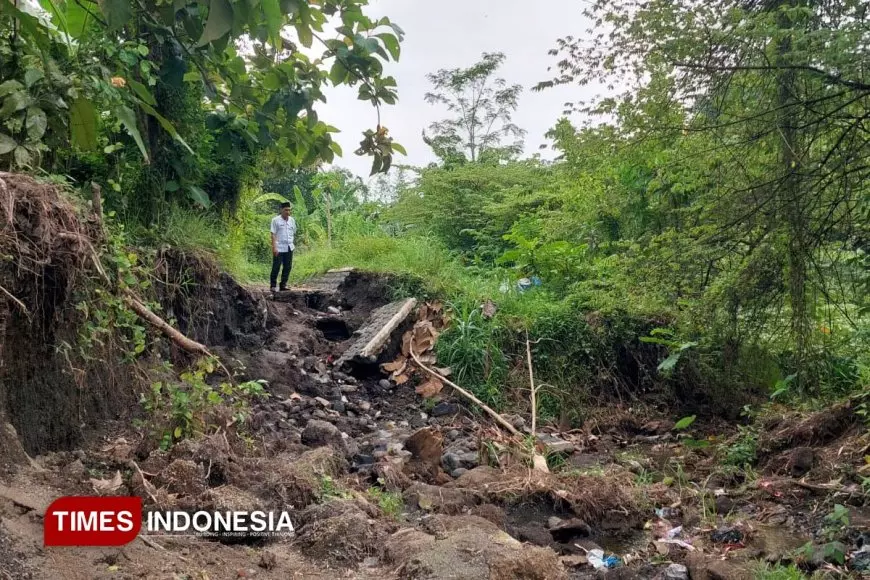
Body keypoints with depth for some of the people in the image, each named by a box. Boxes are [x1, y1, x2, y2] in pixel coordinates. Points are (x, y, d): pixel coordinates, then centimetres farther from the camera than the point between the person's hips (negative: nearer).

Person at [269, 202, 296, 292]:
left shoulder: (292, 220, 10)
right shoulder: (276, 220, -5)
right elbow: (273, 234, -8)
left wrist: (293, 243, 13)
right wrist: (274, 247, -15)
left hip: (289, 248, 5)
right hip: (279, 248, -5)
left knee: (288, 267, 6)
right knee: (276, 267, -1)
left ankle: (283, 285, 15)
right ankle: (273, 285, 11)